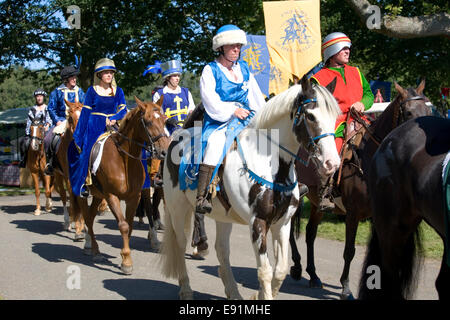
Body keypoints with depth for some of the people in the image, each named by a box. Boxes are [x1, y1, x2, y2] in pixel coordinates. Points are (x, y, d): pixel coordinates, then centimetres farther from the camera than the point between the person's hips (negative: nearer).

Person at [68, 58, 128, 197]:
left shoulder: (118, 91, 10)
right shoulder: (92, 91, 4)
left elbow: (123, 110, 1)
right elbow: (85, 113, 4)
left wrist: (114, 119, -20)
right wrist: (78, 136, 1)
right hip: (94, 129, -2)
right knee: (88, 153, -10)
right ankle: (86, 182, 1)